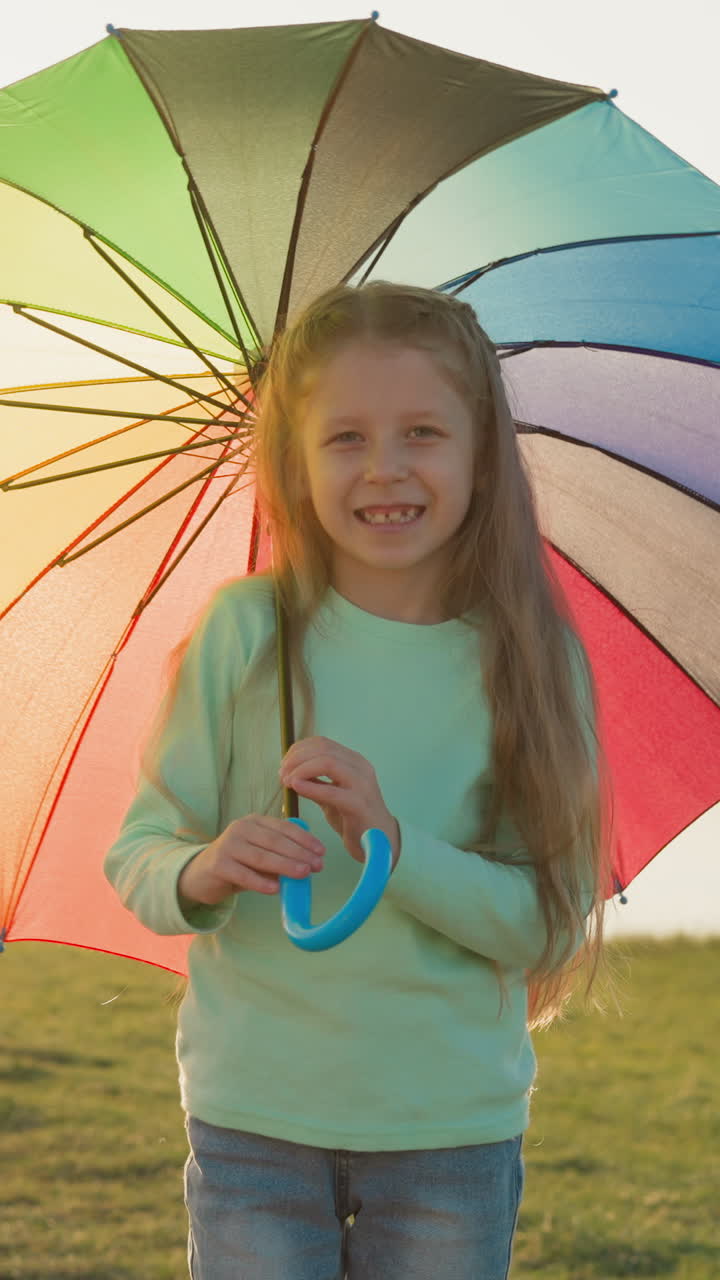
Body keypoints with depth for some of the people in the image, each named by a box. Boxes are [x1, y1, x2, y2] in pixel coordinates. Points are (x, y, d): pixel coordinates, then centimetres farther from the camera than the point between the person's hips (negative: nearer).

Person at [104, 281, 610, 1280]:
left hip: (456, 1127, 1)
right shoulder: (244, 632, -6)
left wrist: (395, 843, -23)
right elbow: (137, 854, -2)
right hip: (254, 1117, 0)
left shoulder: (529, 660, -6)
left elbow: (554, 925, -8)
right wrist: (202, 872, -24)